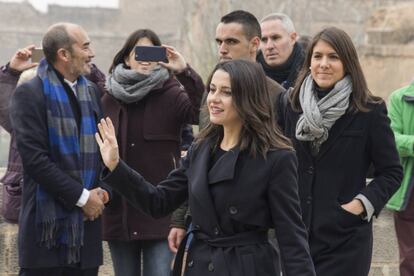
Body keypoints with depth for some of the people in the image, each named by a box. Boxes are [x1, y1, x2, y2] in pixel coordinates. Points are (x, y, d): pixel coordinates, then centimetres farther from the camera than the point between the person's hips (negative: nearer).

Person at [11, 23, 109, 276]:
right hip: (47, 224, -6)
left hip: (87, 221, 6)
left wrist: (104, 189, -1)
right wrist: (81, 196, -13)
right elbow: (34, 157, -14)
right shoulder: (30, 94, -6)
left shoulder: (92, 92, 15)